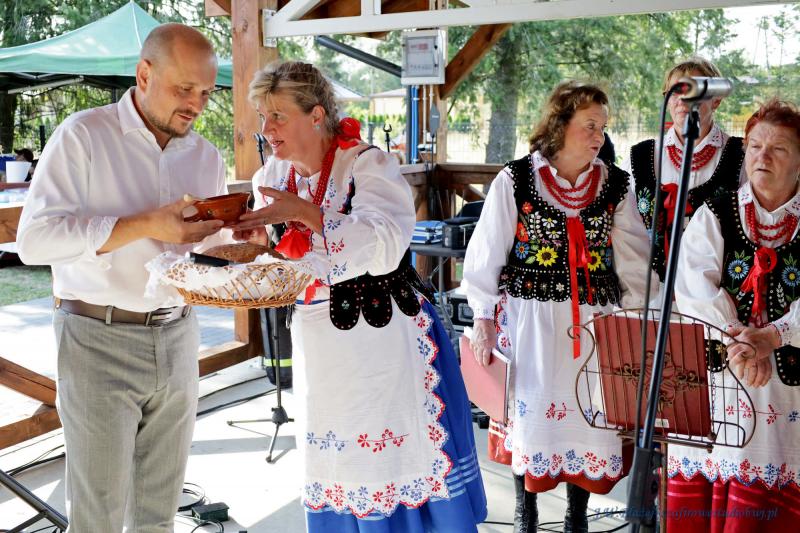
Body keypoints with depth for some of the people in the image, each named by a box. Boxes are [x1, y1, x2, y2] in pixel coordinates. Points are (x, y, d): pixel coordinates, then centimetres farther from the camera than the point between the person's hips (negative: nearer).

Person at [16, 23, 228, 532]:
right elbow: (35, 238, -15)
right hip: (99, 341, -4)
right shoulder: (83, 135, -7)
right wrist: (145, 225, -23)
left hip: (178, 338, 5)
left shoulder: (208, 157, 9)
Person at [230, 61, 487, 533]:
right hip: (320, 348, 6)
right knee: (334, 463, 13)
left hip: (386, 339, -5)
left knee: (409, 454, 3)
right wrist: (259, 241, -11)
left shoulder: (368, 164, -12)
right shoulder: (272, 178, 6)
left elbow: (385, 246, -27)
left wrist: (304, 212, -33)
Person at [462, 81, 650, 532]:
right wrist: (484, 318, -4)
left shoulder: (616, 185, 4)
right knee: (529, 412, 6)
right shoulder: (515, 181, -4)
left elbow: (631, 260, 9)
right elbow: (486, 254, -1)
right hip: (530, 320, -2)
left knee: (592, 416, 6)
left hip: (594, 321, 3)